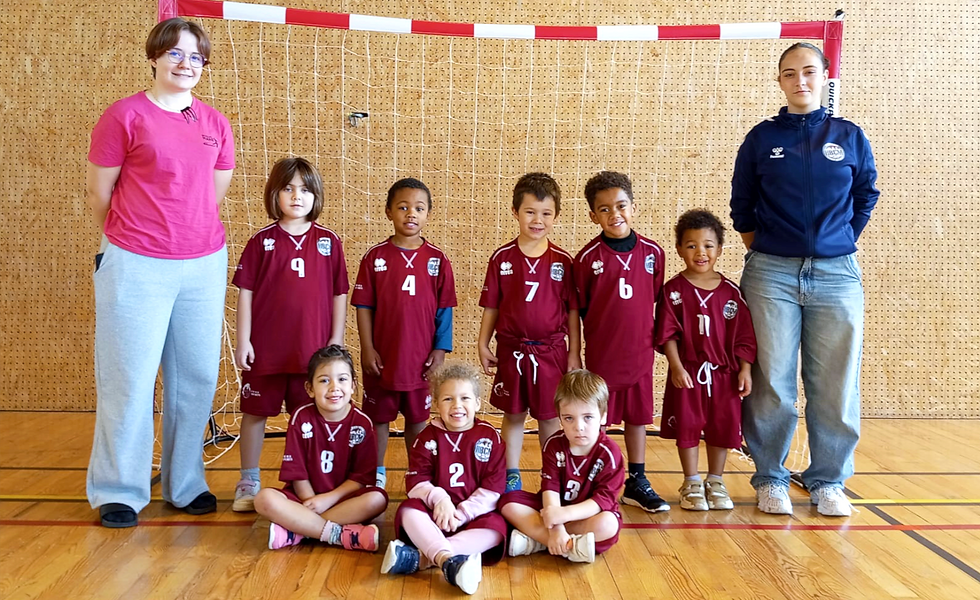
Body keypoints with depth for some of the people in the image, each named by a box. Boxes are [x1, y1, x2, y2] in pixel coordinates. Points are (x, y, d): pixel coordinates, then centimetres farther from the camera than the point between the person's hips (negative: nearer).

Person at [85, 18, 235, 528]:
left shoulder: (216, 125, 9)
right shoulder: (125, 116, -4)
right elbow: (98, 190, 1)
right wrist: (127, 238, 12)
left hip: (204, 264, 4)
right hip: (136, 267, -4)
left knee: (196, 377, 9)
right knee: (129, 380, 3)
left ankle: (184, 484, 25)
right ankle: (119, 491, 18)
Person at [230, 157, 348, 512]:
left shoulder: (328, 242, 3)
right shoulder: (262, 241, 1)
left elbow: (339, 294, 5)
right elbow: (245, 292, 1)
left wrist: (336, 340, 1)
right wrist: (243, 341, -4)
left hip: (313, 349, 1)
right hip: (265, 348, 0)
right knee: (255, 413, 10)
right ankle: (248, 483, 25)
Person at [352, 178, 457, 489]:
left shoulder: (437, 260, -2)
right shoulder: (374, 257, -4)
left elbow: (444, 309, 1)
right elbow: (363, 306, -2)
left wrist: (440, 350, -4)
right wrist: (367, 349, -7)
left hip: (421, 358, 0)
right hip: (382, 358, 0)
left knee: (417, 418, 14)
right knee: (378, 417, 12)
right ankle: (376, 474, 28)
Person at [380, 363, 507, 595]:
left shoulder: (490, 437, 0)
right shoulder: (427, 437, 3)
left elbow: (493, 489, -6)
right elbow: (416, 481, -4)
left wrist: (461, 514, -16)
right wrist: (438, 498, -23)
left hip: (474, 513, -1)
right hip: (435, 512, 1)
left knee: (496, 527, -31)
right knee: (408, 510, -27)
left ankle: (421, 557, -39)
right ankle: (449, 560, -49)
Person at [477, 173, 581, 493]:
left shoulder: (562, 260, -3)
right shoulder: (502, 257, -2)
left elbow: (572, 310, 1)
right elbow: (491, 306, 3)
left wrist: (574, 352, 0)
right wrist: (483, 345, 1)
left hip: (551, 351, 0)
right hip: (511, 350, 1)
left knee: (549, 417, 9)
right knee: (513, 415, 12)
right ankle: (511, 475, 26)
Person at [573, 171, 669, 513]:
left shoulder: (652, 252, 0)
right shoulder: (588, 258, -7)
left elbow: (657, 299, 11)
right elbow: (578, 308, -2)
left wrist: (658, 337, 9)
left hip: (640, 353, 3)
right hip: (601, 356, -3)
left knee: (638, 417, 13)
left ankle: (637, 483, 27)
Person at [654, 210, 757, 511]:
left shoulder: (730, 291, 1)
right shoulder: (673, 291, -5)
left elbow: (743, 335, 3)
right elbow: (667, 334, -8)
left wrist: (745, 369, -1)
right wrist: (676, 367, -15)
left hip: (724, 372, 2)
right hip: (687, 373, -2)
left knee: (723, 427, 9)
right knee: (686, 427, 5)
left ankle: (715, 482, 26)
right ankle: (692, 484, 20)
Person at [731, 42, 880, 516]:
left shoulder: (850, 137, 9)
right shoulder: (761, 138, 6)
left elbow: (865, 198, 16)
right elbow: (741, 206, 13)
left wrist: (842, 243, 9)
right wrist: (760, 249, 9)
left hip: (836, 275, 1)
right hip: (771, 274, -1)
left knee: (835, 386, 3)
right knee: (771, 383, 1)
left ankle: (828, 481, 18)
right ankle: (770, 479, 15)